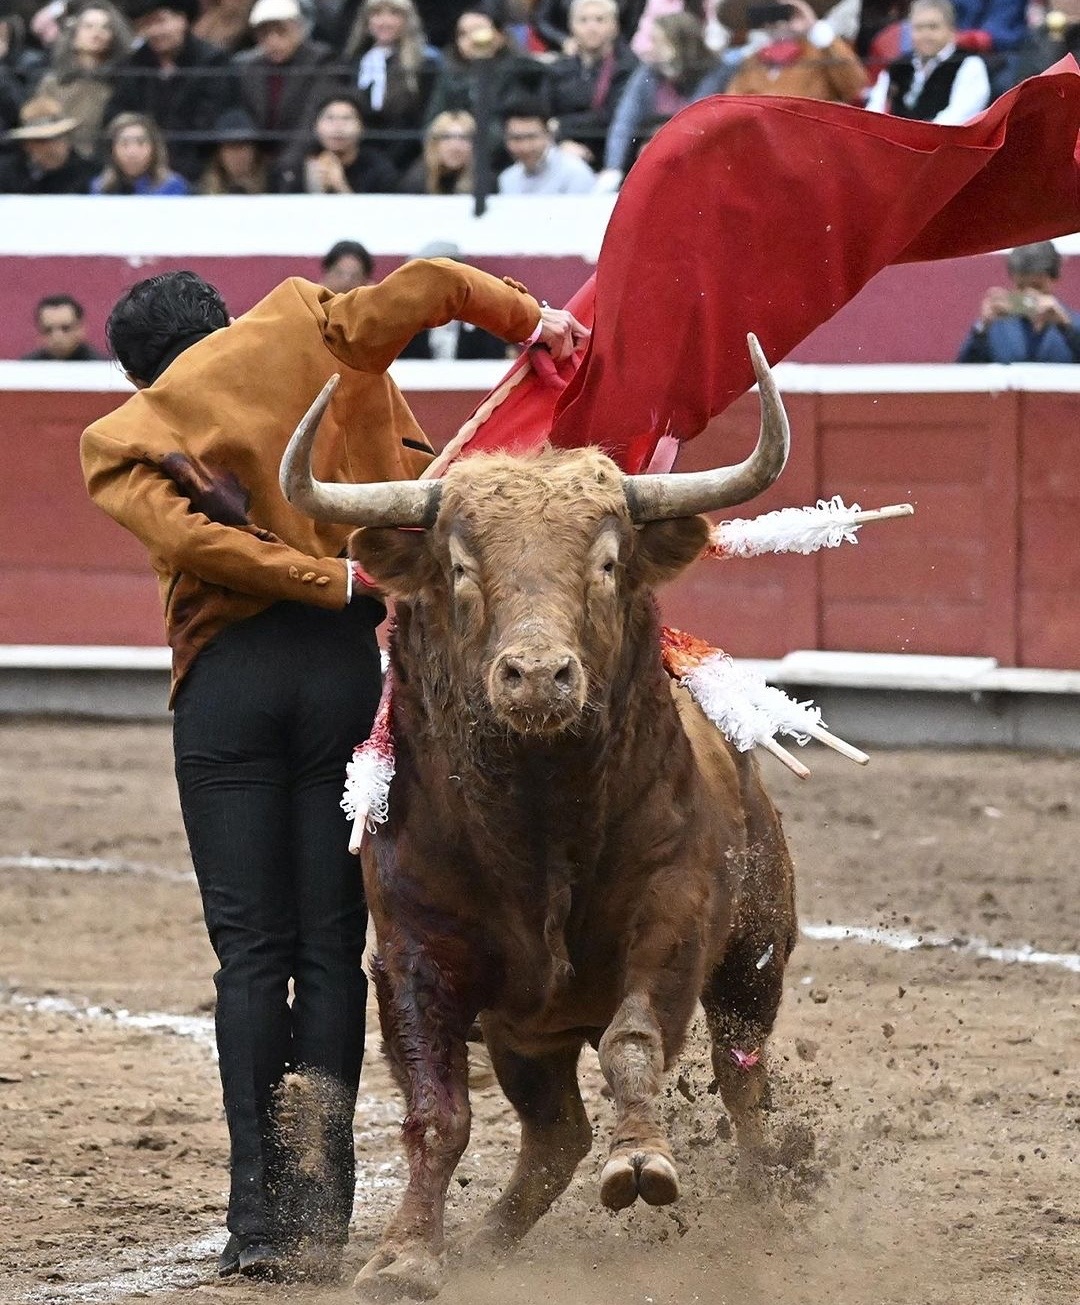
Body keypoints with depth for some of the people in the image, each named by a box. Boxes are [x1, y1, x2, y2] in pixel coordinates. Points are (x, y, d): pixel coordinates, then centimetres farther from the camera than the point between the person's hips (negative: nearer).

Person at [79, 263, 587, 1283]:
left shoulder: (116, 445, 12)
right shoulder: (297, 331, 13)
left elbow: (191, 533, -5)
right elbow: (426, 286, 0)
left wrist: (340, 579, -7)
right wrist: (531, 321, 10)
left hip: (223, 685, 0)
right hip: (350, 666, 0)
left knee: (250, 952, 3)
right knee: (331, 951, 3)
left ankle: (257, 1220, -5)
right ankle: (319, 1217, -1)